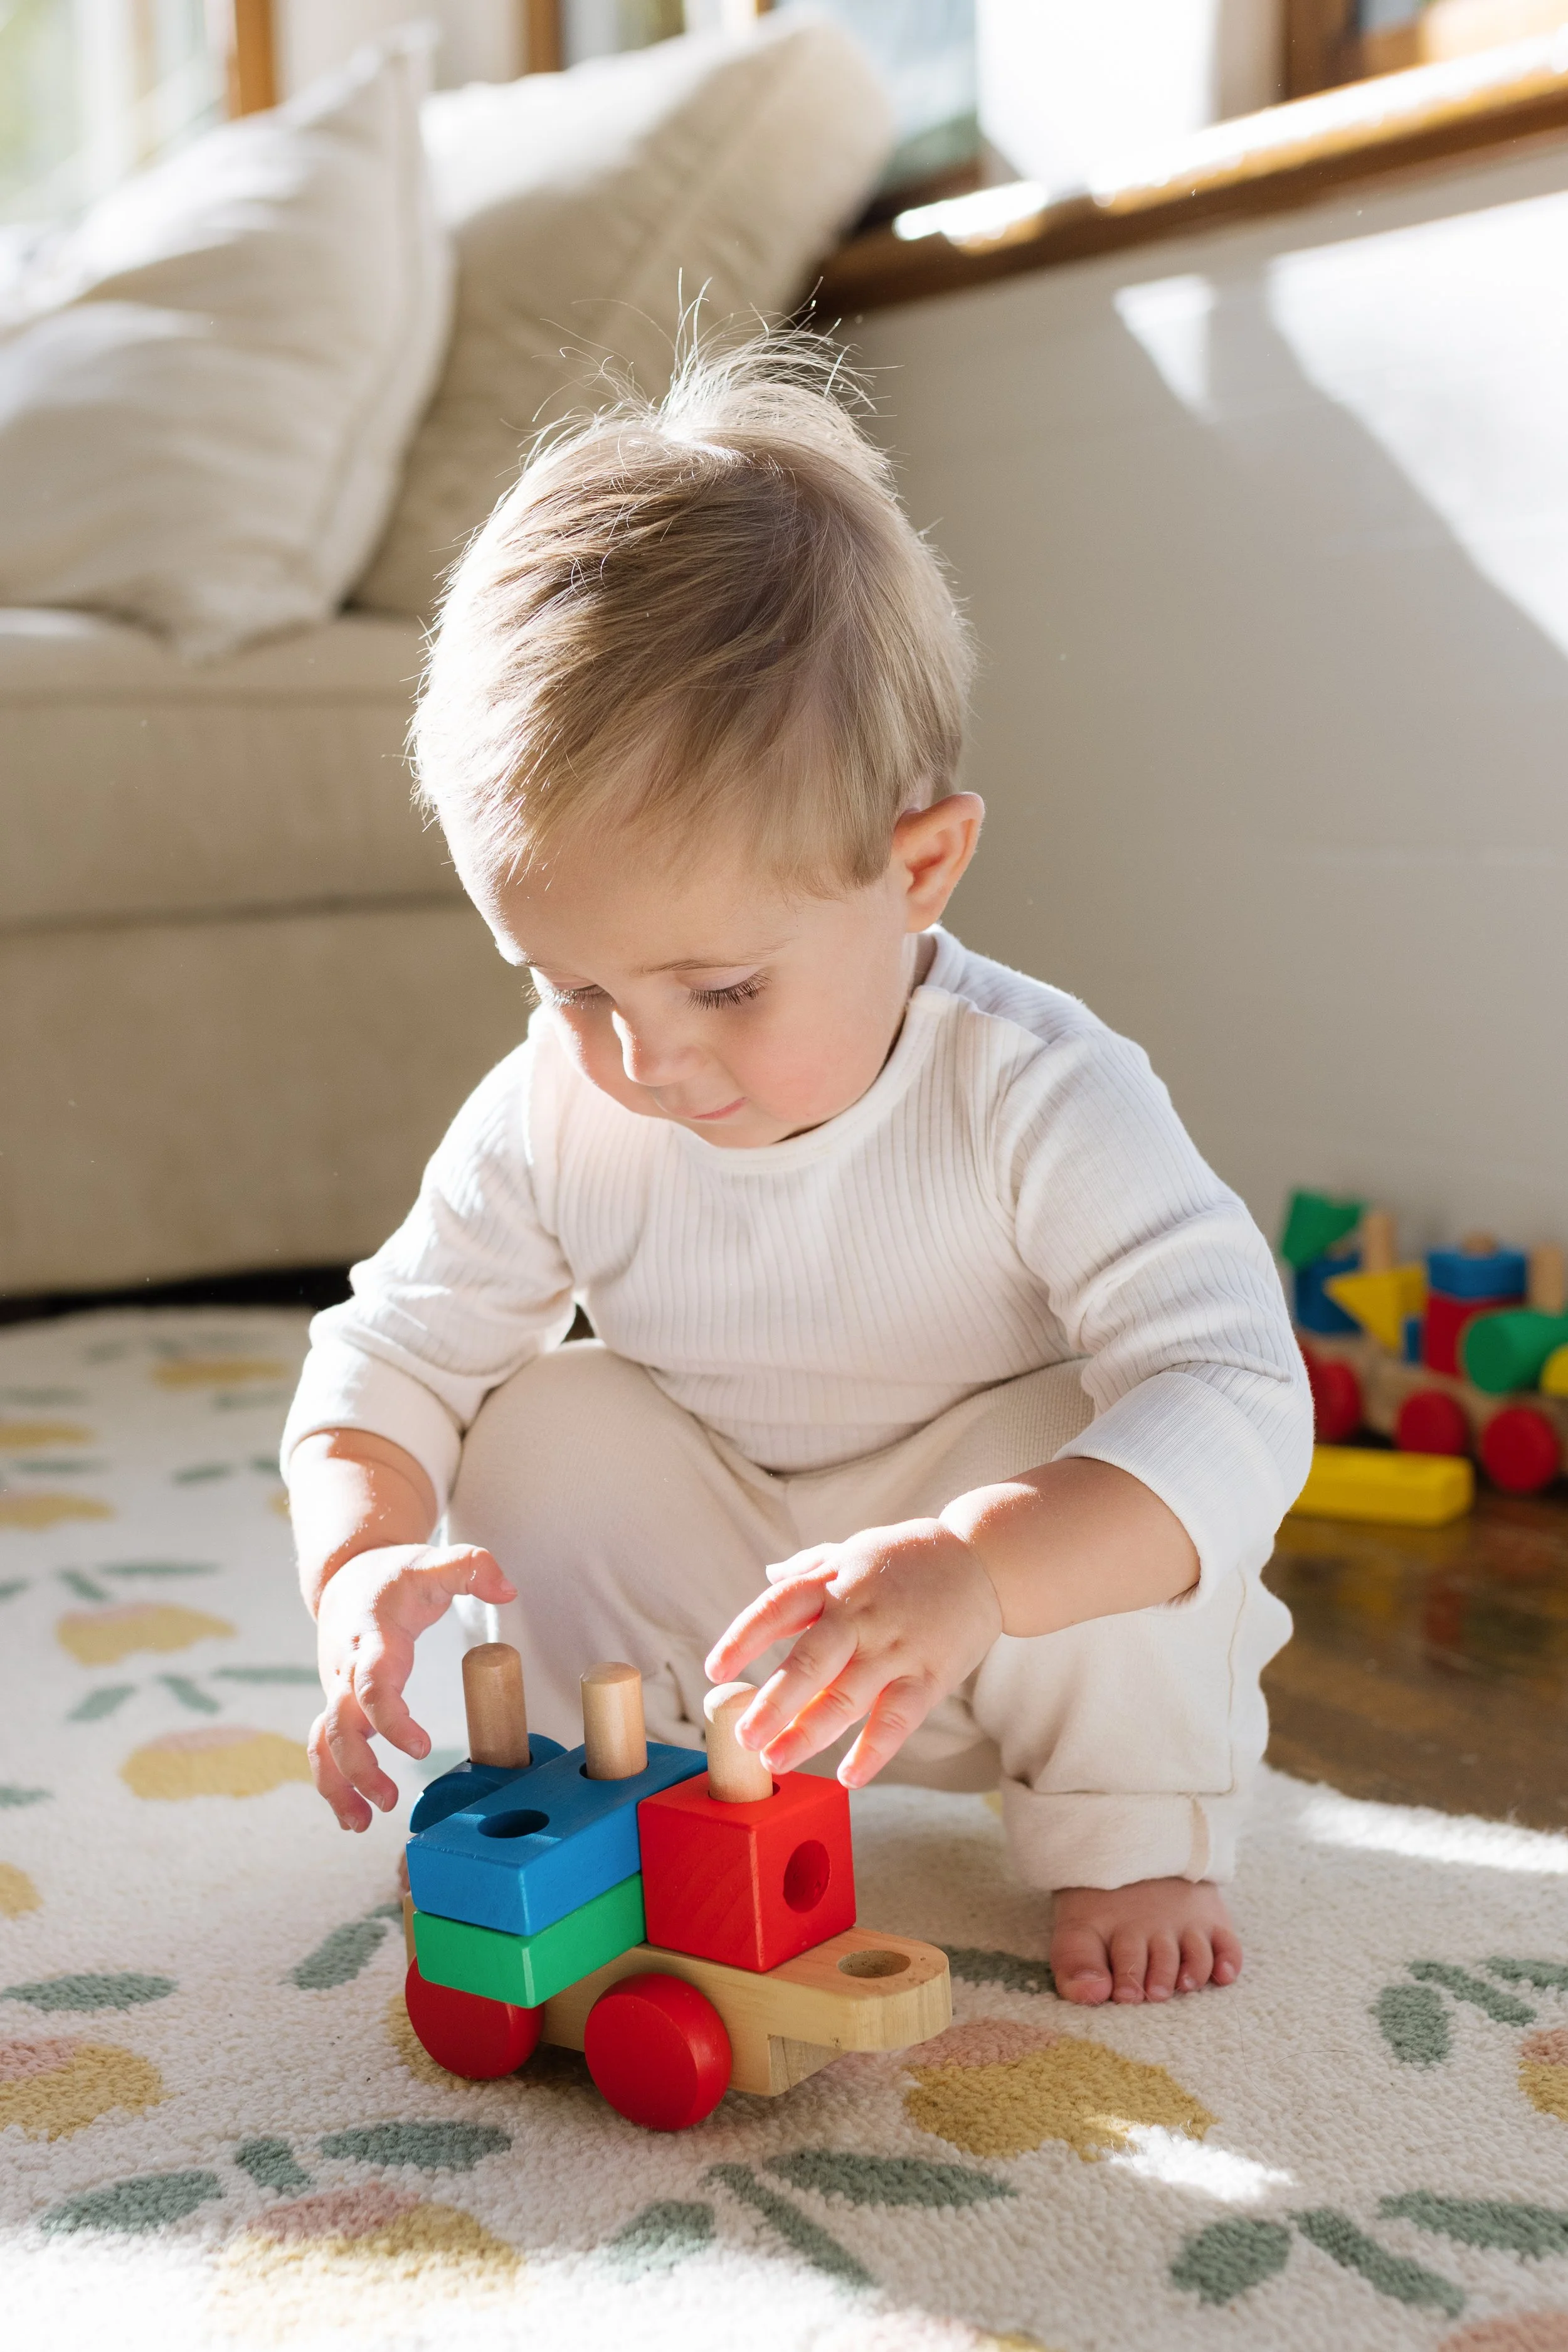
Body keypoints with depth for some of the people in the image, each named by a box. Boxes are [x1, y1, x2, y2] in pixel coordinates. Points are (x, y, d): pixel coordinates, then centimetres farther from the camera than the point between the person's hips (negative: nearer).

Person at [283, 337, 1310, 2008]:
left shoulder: (1033, 1099, -30)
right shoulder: (552, 1116, -16)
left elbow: (1234, 1404, -38)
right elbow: (392, 1353, -7)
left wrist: (973, 1571, -56)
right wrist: (359, 1559, -30)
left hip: (1028, 1598, -3)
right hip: (728, 1637, 4)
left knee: (1069, 1447, -32)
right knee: (545, 1423, -18)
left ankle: (1135, 1833, -5)